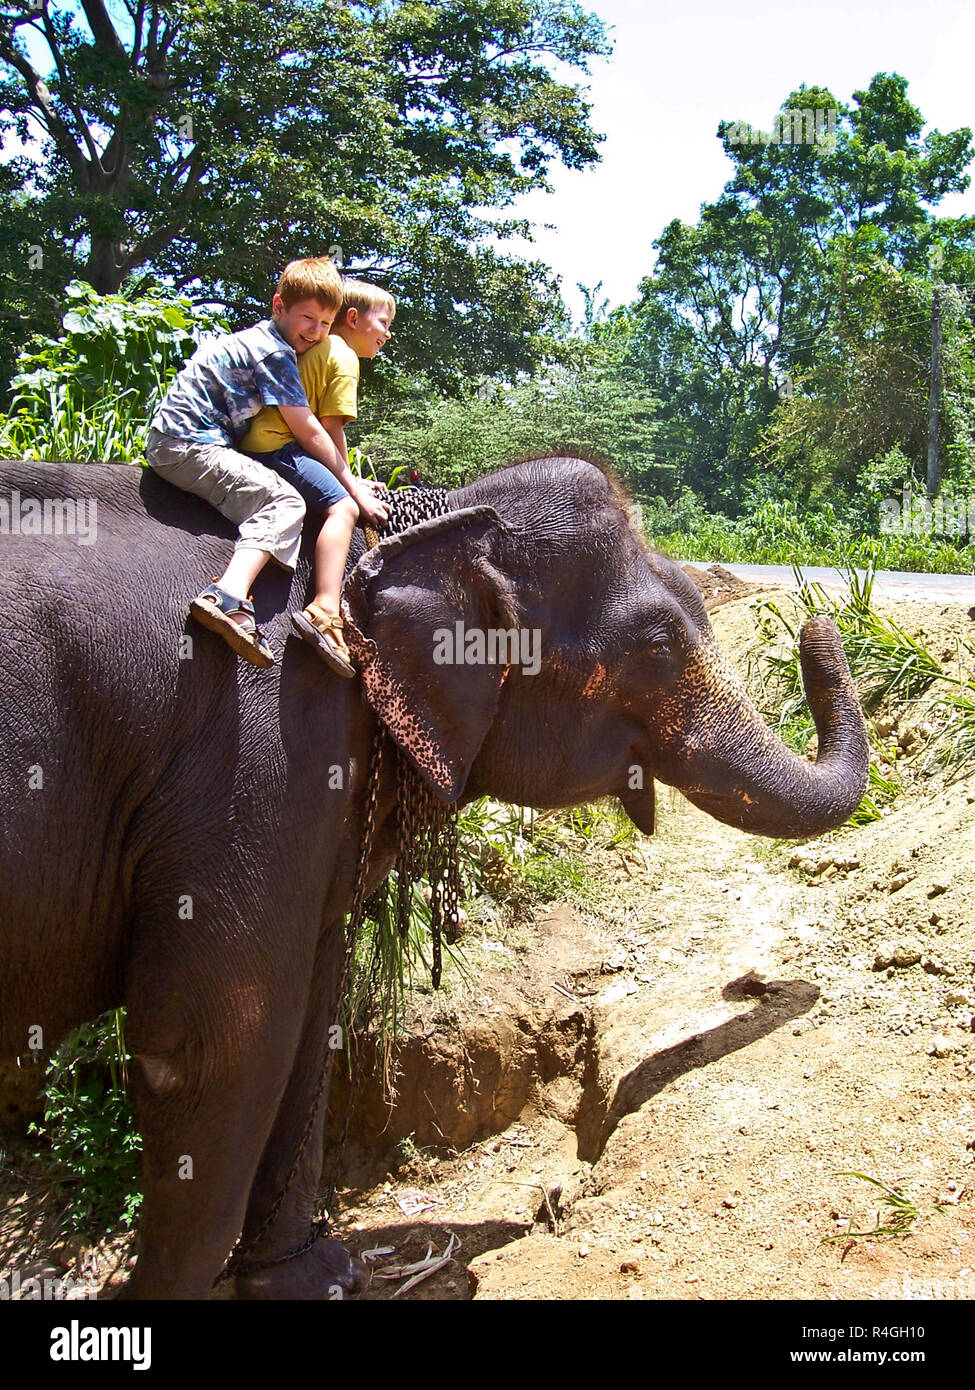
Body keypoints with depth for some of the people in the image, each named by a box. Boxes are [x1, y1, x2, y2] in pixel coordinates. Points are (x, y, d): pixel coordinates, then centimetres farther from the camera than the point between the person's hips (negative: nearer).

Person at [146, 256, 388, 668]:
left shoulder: (259, 340, 21)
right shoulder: (275, 352, -9)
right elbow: (308, 433, -10)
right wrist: (355, 489, -3)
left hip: (167, 443, 10)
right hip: (191, 445, -10)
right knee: (284, 502, -23)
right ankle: (229, 596, -42)